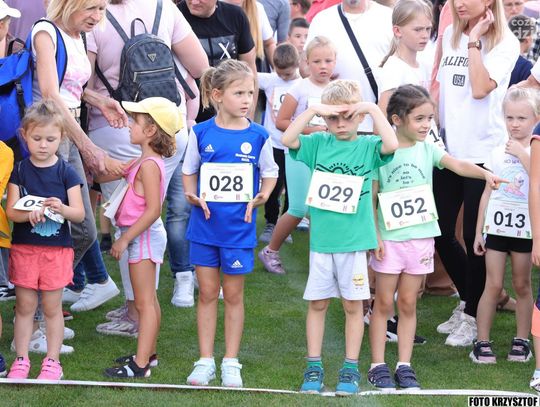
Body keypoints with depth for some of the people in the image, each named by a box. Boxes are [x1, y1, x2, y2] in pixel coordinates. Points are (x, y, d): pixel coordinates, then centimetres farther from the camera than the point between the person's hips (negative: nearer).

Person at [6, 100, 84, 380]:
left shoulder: (66, 172, -3)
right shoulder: (19, 171, 0)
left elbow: (79, 214, -4)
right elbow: (11, 210, -6)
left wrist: (62, 208, -26)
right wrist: (30, 213, -27)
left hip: (56, 248, -1)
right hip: (23, 248, 1)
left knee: (52, 307, 5)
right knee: (25, 306, 7)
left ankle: (52, 361, 14)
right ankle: (21, 360, 15)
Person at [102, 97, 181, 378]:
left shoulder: (149, 165, -21)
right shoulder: (144, 161, 9)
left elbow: (153, 210, -25)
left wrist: (125, 239, -22)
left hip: (144, 236, -10)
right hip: (144, 236, 10)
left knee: (144, 302, -8)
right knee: (149, 300, 19)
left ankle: (140, 365, -7)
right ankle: (148, 353, 30)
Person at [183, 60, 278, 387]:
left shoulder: (258, 136, -4)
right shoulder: (202, 133, -3)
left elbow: (270, 173, 7)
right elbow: (189, 171, 7)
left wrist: (261, 197, -11)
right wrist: (192, 195, -11)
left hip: (239, 226, 0)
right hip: (205, 225, 0)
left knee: (233, 294, 8)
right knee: (207, 293, 7)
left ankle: (231, 362, 18)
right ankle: (205, 361, 15)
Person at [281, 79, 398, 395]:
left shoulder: (367, 147, -1)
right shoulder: (319, 143, 3)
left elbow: (392, 145, -22)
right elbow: (288, 139, -11)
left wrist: (373, 108, -18)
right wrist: (312, 110, -15)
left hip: (354, 239, -1)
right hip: (321, 238, 2)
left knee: (353, 304, 7)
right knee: (317, 303, 8)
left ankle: (351, 369, 15)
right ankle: (314, 367, 17)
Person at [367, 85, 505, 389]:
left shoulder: (427, 149, 0)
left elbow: (458, 165, -16)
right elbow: (371, 198, -5)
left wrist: (484, 173, -35)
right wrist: (374, 236, -10)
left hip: (421, 238, 3)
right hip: (389, 238, -3)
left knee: (408, 304, 10)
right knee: (384, 303, 6)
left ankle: (404, 365, 15)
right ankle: (378, 365, 12)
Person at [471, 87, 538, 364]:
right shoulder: (498, 153, 6)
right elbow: (487, 193, 10)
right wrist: (478, 231, 9)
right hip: (496, 226, 1)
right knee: (493, 285, -1)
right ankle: (482, 342, 3)